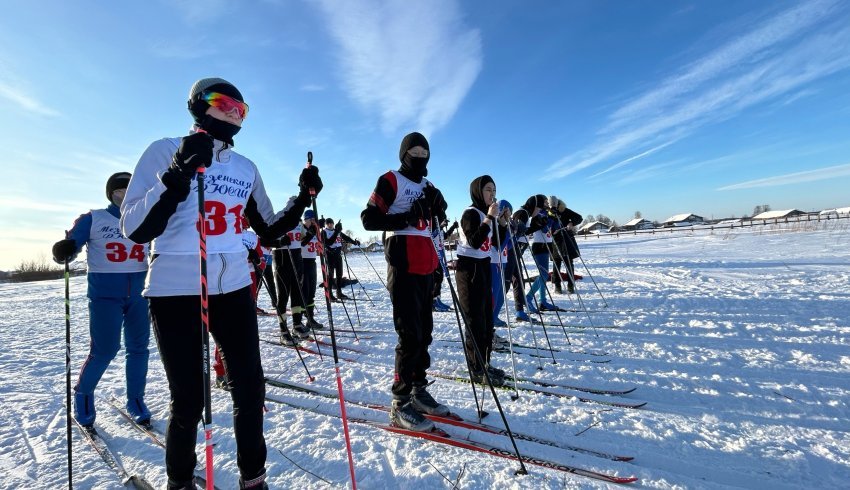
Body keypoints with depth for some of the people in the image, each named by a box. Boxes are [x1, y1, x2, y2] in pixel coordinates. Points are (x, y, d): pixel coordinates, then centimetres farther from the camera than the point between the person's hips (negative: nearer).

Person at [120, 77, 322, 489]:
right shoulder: (165, 151, -4)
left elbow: (270, 231, 13)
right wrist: (178, 177, -26)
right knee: (189, 401, 3)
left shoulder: (246, 168, 10)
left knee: (250, 389, 5)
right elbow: (135, 231, -14)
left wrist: (303, 198, 0)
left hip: (233, 288, 4)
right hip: (175, 291, -4)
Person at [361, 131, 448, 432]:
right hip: (403, 264, -8)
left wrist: (437, 203, 2)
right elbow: (368, 219, -7)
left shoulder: (426, 186, 22)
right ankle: (401, 404, 1)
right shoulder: (390, 181, 1)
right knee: (410, 333, -10)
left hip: (426, 265, 8)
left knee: (424, 331, 11)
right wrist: (405, 218, -17)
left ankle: (418, 391, 24)